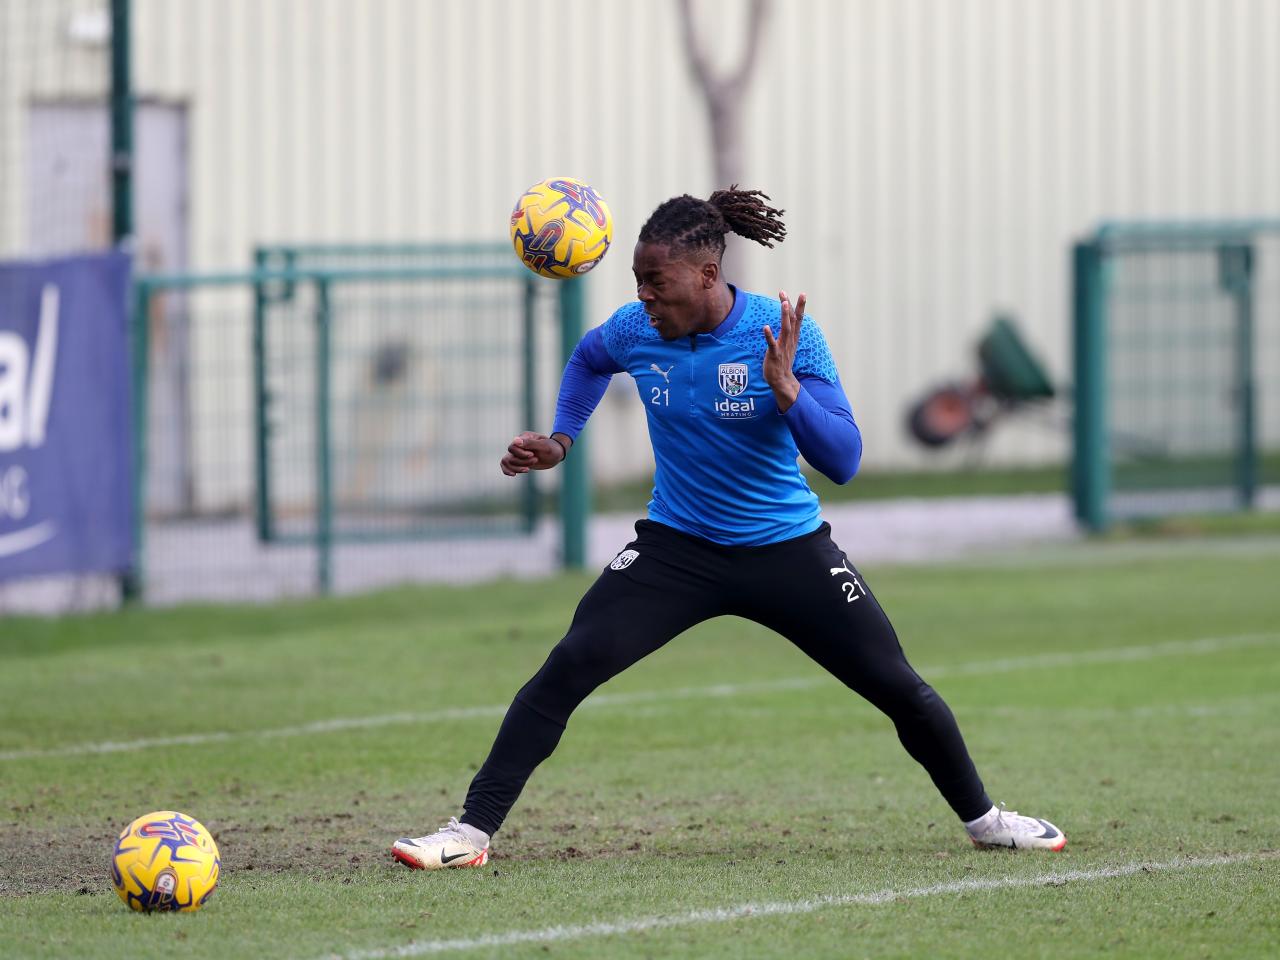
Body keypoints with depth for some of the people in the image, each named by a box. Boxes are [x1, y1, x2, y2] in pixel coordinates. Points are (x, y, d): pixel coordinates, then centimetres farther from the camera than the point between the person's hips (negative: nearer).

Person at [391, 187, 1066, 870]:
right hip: (676, 549, 1)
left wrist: (785, 388, -35)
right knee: (567, 669, -18)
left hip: (788, 550, -1)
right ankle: (472, 831, -15)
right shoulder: (636, 330, -10)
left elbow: (843, 461, -22)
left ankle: (980, 816, 27)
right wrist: (560, 440, 4)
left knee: (898, 687, 2)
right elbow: (589, 360, 17)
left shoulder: (785, 333, -18)